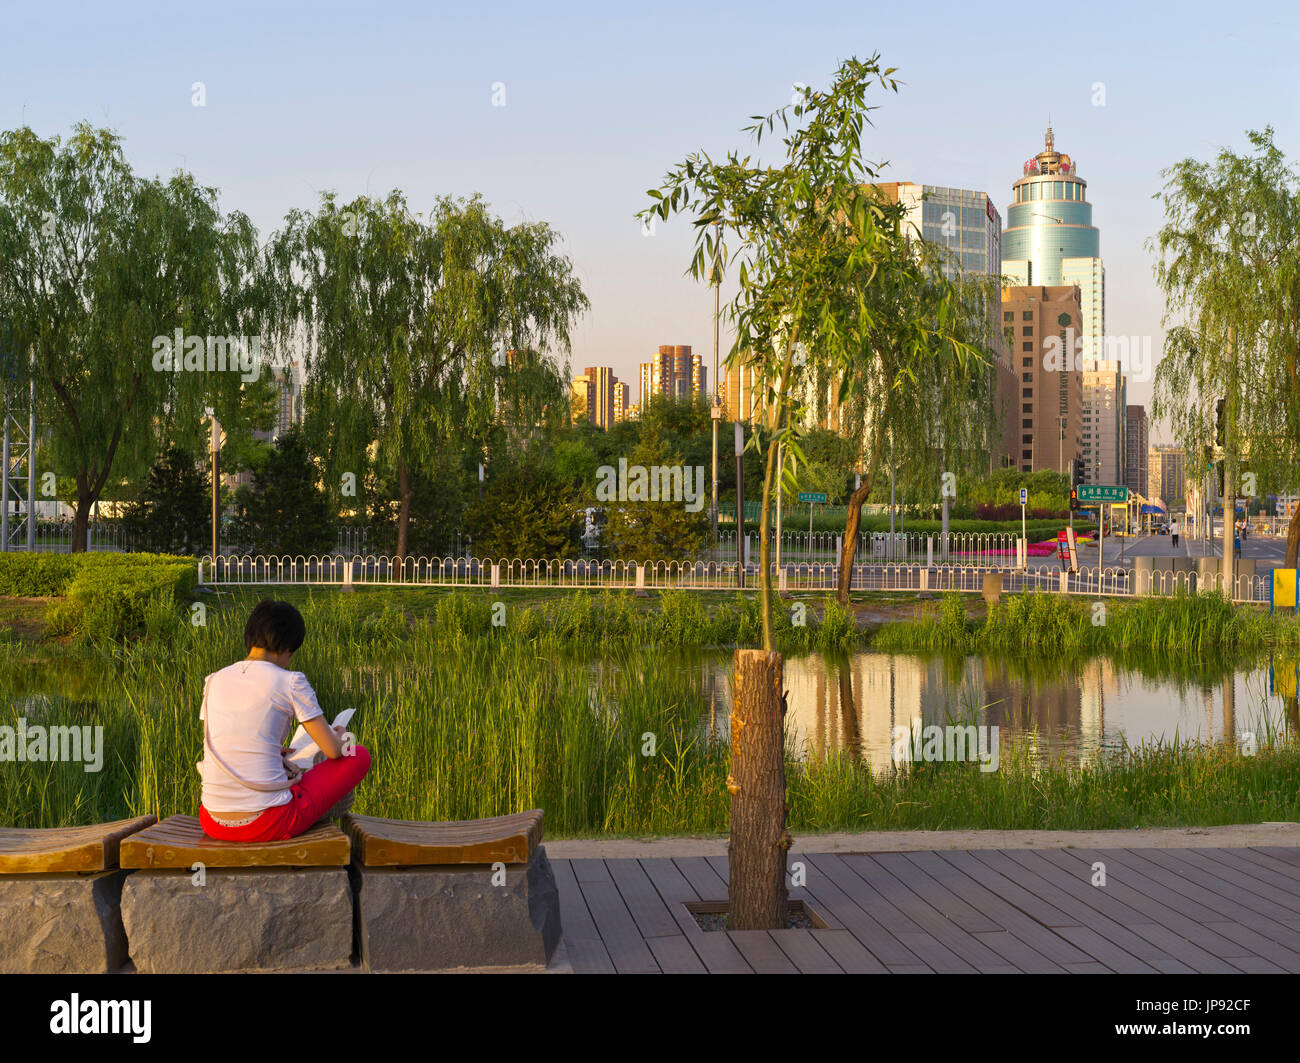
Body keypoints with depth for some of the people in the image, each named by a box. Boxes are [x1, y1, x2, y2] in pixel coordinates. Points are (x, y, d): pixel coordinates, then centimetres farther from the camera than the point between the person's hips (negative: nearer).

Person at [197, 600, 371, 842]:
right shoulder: (290, 682, -7)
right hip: (268, 825, -6)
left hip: (213, 825, 6)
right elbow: (333, 750, -4)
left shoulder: (214, 681, 8)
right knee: (359, 756, 15)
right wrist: (337, 735, 21)